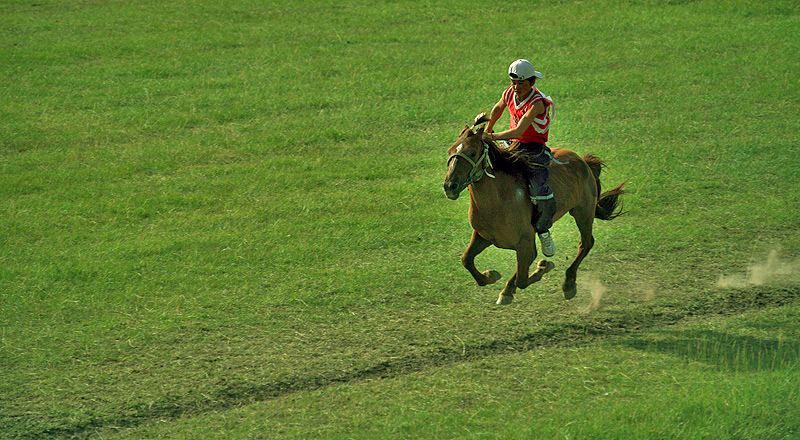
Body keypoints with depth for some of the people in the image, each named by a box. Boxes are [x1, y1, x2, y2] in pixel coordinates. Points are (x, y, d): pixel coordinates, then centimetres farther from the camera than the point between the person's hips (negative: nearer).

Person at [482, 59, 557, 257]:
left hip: (534, 149, -6)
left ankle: (543, 230, -2)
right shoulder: (510, 94, -2)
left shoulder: (537, 103, -22)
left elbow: (518, 131, -29)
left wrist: (493, 136, -33)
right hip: (512, 145, 6)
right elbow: (498, 109, 23)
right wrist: (487, 130, 33)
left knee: (539, 190, -27)